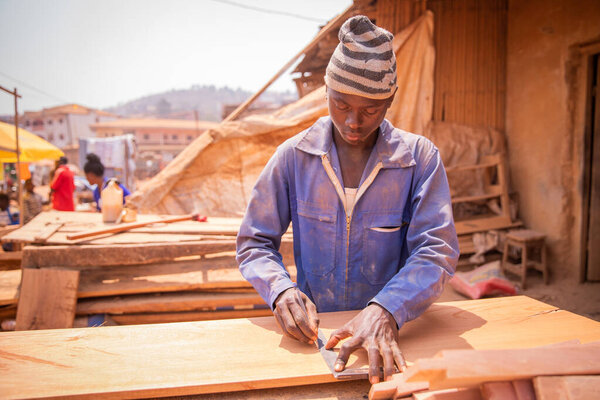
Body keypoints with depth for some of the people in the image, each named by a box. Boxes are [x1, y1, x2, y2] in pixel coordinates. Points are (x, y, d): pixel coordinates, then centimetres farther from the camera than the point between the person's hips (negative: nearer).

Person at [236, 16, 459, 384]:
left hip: (390, 330, 0)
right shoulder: (294, 155, -3)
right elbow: (254, 242, 0)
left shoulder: (420, 157, -5)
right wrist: (280, 290, -20)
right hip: (312, 328, 0)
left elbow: (438, 248, -13)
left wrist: (386, 311, -30)